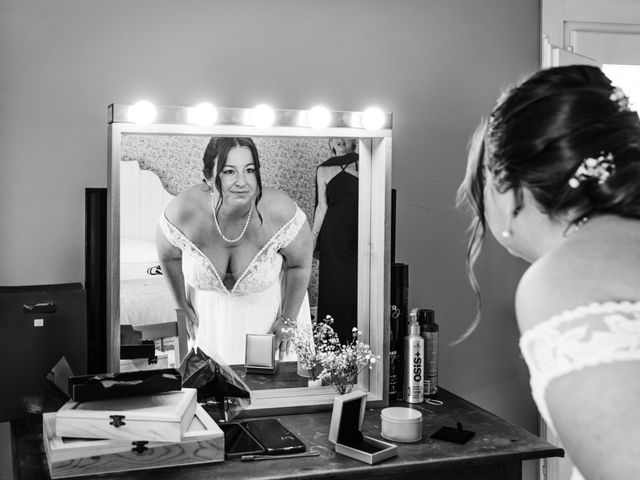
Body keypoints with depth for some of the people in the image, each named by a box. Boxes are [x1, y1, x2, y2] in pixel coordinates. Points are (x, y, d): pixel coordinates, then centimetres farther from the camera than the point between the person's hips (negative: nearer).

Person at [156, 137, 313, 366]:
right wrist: (184, 307, 3)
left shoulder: (281, 213, -32)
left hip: (267, 308, -1)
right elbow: (169, 256, -7)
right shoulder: (182, 213, -30)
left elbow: (300, 264, -13)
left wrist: (288, 319, -6)